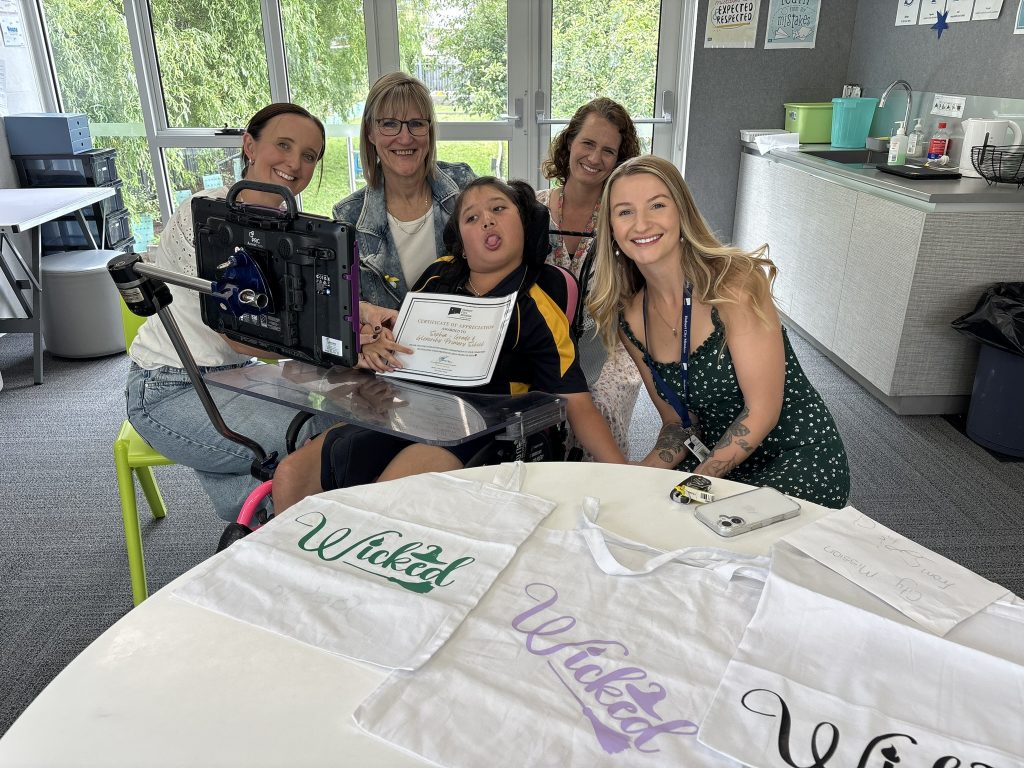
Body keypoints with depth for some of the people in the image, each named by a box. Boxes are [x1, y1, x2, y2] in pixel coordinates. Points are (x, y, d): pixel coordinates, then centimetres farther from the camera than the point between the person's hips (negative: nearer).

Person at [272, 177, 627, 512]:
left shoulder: (537, 310, -2)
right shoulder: (439, 274, 11)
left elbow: (575, 401, -6)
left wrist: (623, 471, -18)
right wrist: (372, 348, -1)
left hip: (466, 432, -5)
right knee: (289, 475, -5)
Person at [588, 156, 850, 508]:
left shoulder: (733, 284, -21)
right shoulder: (629, 318, -3)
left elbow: (761, 413, -19)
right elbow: (679, 423, 3)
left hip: (799, 458, -5)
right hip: (719, 458, 5)